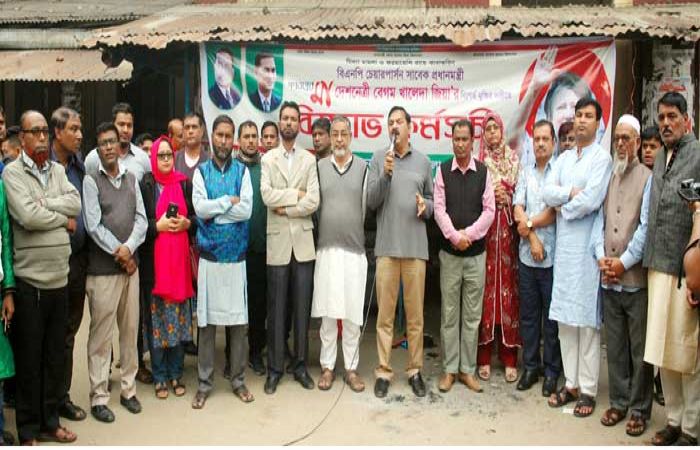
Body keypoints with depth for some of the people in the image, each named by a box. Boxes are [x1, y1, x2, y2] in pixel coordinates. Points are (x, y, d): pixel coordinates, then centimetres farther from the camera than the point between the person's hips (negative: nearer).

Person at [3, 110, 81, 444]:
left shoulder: (58, 170, 11)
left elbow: (75, 203, -3)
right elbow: (28, 216, -18)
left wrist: (42, 203, -13)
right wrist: (64, 219, -5)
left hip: (59, 278, 5)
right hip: (30, 281, -5)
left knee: (56, 354, 14)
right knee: (29, 357, 6)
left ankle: (50, 421, 28)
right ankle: (28, 429, 20)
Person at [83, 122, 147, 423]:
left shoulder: (131, 178, 12)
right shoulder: (91, 180, -2)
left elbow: (141, 219, 5)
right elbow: (93, 225, -9)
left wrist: (128, 248, -11)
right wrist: (118, 254, -10)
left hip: (130, 265, 5)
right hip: (102, 269, -4)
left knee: (130, 330, 10)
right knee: (101, 335, 0)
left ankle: (128, 389, 22)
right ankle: (99, 397, 9)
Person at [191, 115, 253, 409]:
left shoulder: (242, 171, 6)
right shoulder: (201, 171, 6)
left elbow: (247, 209, -9)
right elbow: (200, 208, -9)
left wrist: (213, 209, -10)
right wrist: (229, 200, -7)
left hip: (236, 255, 0)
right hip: (209, 255, 0)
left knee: (239, 320, 5)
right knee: (207, 320, 4)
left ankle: (238, 379, 20)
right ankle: (205, 382, 17)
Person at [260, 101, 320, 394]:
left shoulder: (309, 160, 6)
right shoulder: (268, 159, 6)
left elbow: (313, 201, -6)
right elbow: (266, 195, -9)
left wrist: (285, 208, -9)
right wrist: (296, 194, -8)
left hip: (303, 241, 1)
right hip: (277, 241, 0)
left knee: (302, 308, 6)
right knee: (276, 309, 4)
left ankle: (300, 365, 18)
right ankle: (275, 369, 14)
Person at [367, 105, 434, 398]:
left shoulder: (423, 161, 9)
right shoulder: (378, 159, 5)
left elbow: (432, 199, 15)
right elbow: (371, 201, -1)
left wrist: (426, 207, -7)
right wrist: (385, 174, -15)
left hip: (416, 246, 1)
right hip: (387, 245, -1)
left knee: (415, 313, 7)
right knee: (385, 313, 4)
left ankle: (415, 370, 18)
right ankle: (383, 371, 13)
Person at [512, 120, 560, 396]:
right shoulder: (525, 173, 11)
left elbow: (556, 212, -12)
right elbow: (517, 210, 3)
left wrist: (529, 223, -2)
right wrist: (532, 237, -8)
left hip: (552, 256, -4)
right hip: (527, 255, 5)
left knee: (552, 316, 5)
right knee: (528, 314, 12)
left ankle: (552, 370, 16)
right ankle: (530, 366, 24)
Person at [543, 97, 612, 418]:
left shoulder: (602, 157, -4)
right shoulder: (563, 159, 16)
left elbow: (591, 201, -15)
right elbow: (547, 193, 4)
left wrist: (562, 207, -2)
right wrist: (572, 192, -11)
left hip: (586, 246, -6)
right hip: (563, 245, 6)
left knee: (587, 319, -2)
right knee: (564, 317, 9)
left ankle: (588, 390, 7)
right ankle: (571, 383, 19)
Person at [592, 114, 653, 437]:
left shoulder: (648, 178, -3)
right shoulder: (606, 177, 12)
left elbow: (647, 227, -9)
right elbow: (598, 219, 9)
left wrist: (624, 262, -12)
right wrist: (601, 256, -3)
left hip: (636, 277, -4)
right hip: (608, 278, 5)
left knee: (640, 349, 4)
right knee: (615, 346, 13)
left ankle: (640, 409, 16)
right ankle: (619, 402, 25)